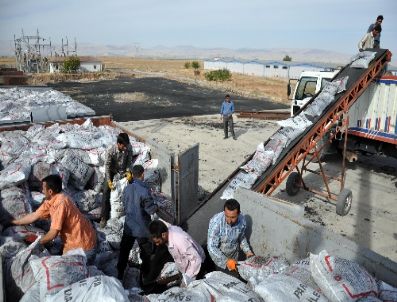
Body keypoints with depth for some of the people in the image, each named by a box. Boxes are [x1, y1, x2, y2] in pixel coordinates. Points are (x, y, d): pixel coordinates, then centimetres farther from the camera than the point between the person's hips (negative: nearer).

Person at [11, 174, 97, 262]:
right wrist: (13, 222, 22)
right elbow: (34, 216, 15)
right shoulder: (50, 201, 2)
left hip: (83, 246, -8)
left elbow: (53, 233, -22)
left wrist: (38, 242, -5)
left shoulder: (60, 203, -25)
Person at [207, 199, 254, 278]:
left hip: (234, 257, 4)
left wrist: (247, 251, -12)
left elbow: (242, 238, 1)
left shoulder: (242, 220, -20)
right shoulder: (216, 222, -33)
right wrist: (226, 261, -40)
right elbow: (211, 247, -31)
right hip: (220, 258, -3)